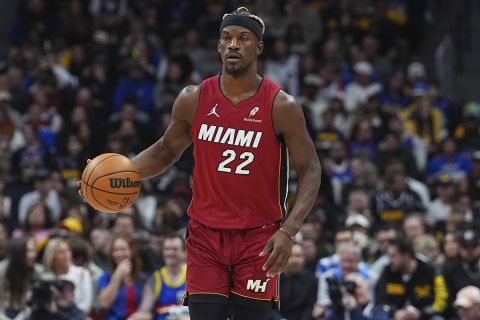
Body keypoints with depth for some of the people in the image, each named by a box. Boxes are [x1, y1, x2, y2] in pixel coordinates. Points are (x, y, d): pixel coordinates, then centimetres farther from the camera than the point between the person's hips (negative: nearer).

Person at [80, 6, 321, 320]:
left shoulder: (281, 106, -8)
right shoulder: (193, 100, 0)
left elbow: (310, 169, -6)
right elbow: (166, 151, 16)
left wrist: (289, 230, -18)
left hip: (258, 238, -2)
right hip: (206, 235, 2)